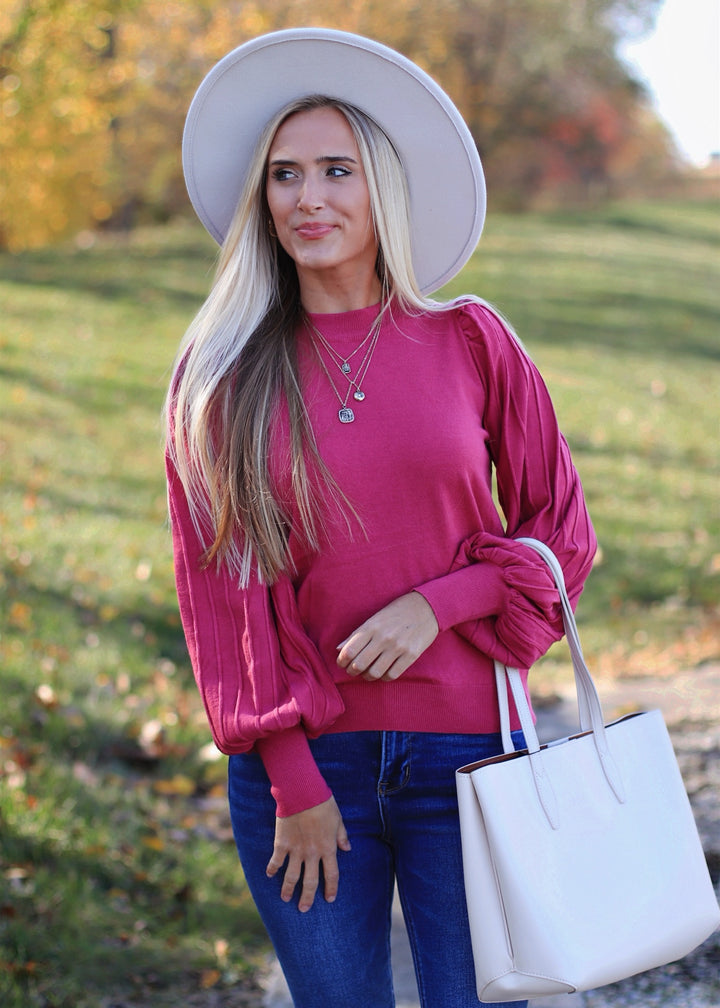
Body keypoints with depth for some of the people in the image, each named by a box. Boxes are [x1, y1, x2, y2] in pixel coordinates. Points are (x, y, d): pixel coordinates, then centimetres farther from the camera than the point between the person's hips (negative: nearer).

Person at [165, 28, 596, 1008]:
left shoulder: (470, 343, 1)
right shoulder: (221, 376, 0)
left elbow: (562, 534, 6)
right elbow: (220, 587, -1)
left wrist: (434, 606, -11)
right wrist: (292, 779, -7)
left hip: (466, 747, 0)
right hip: (303, 763, 1)